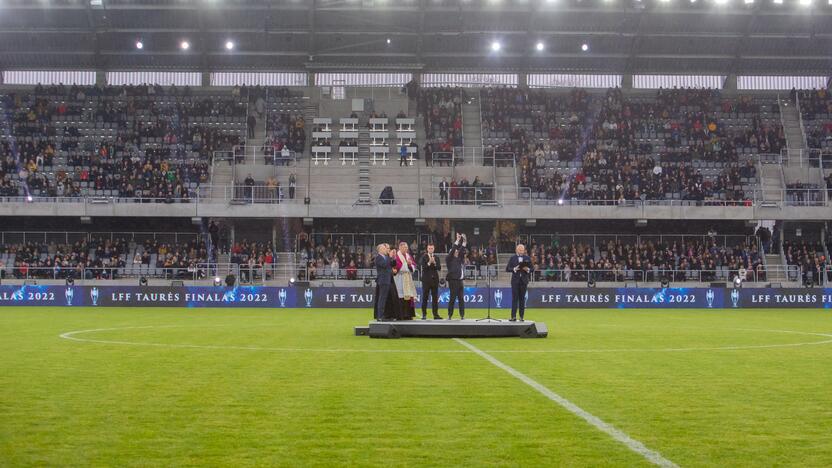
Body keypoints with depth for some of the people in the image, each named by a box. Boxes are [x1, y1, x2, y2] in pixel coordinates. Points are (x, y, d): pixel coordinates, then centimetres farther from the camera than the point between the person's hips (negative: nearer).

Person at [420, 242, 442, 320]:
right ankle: (424, 314, 3)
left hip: (434, 279, 3)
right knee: (425, 297, -1)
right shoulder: (424, 257, 0)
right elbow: (423, 267, -11)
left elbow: (439, 268, 2)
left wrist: (434, 263, -13)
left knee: (435, 297, 3)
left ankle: (436, 314, 6)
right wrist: (429, 263, -22)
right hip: (426, 280, -3)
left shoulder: (436, 258, 12)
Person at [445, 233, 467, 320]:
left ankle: (462, 315, 6)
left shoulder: (459, 259, 18)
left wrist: (464, 242, 5)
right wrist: (457, 240, -6)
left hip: (460, 280, 6)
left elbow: (462, 251, 16)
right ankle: (450, 315, -2)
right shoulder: (449, 259, 1)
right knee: (452, 298, -6)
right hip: (453, 280, -6)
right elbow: (452, 250, -8)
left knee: (461, 298, 4)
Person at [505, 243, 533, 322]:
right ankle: (513, 316, -6)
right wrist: (514, 269, -17)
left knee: (522, 298, 4)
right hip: (515, 280, -1)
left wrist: (528, 269, -12)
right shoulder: (512, 258, 4)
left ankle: (521, 316, 7)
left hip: (524, 280, 2)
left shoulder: (527, 258, 9)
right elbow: (507, 269, 0)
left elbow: (532, 268, 9)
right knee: (514, 298, -5)